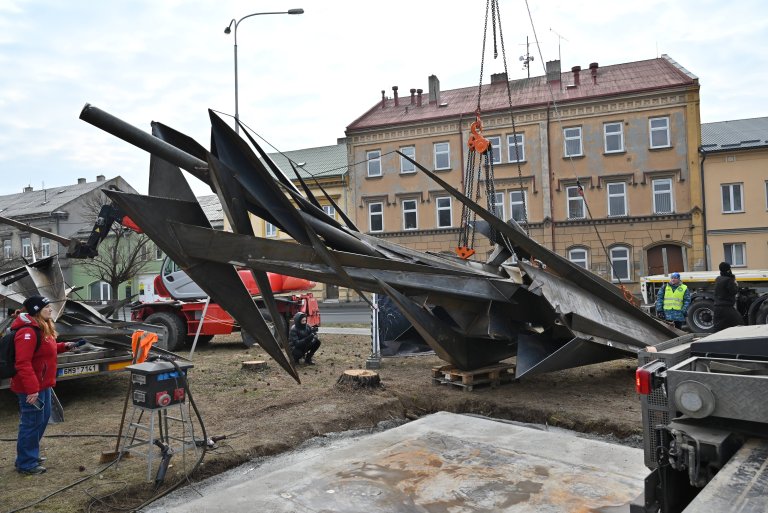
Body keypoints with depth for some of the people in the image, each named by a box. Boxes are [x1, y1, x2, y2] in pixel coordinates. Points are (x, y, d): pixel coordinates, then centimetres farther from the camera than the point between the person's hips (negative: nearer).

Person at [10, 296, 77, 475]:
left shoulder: (42, 328, 12)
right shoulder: (27, 332, -23)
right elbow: (23, 364, -27)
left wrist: (63, 346, 9)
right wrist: (32, 390, -29)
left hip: (42, 384, 11)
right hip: (31, 388, -11)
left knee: (43, 418, 19)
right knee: (32, 423, 0)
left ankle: (31, 455, 34)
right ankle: (26, 464, 13)